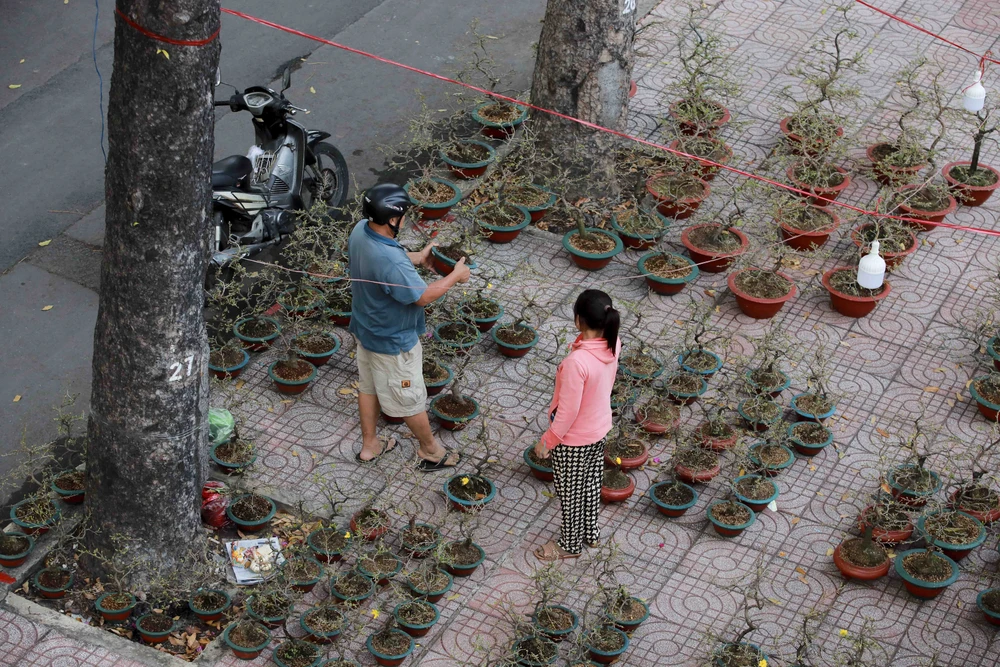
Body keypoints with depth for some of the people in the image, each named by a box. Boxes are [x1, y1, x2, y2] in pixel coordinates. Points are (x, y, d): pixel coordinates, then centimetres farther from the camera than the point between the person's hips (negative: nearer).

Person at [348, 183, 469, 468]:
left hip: (365, 329, 8)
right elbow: (422, 296, -28)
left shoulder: (360, 231, -14)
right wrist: (455, 276, -15)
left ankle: (369, 445, 45)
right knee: (410, 399, 15)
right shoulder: (389, 261, -41)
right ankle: (430, 451, 36)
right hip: (393, 342, -8)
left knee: (368, 387, 27)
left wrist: (417, 258, 5)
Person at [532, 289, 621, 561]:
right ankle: (591, 533, 50)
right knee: (591, 484, 29)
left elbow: (567, 412, -28)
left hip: (573, 439, -7)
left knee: (571, 492, 17)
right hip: (600, 429, 7)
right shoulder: (613, 344, -16)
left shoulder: (577, 362, -38)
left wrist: (547, 441, -14)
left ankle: (570, 545, 39)